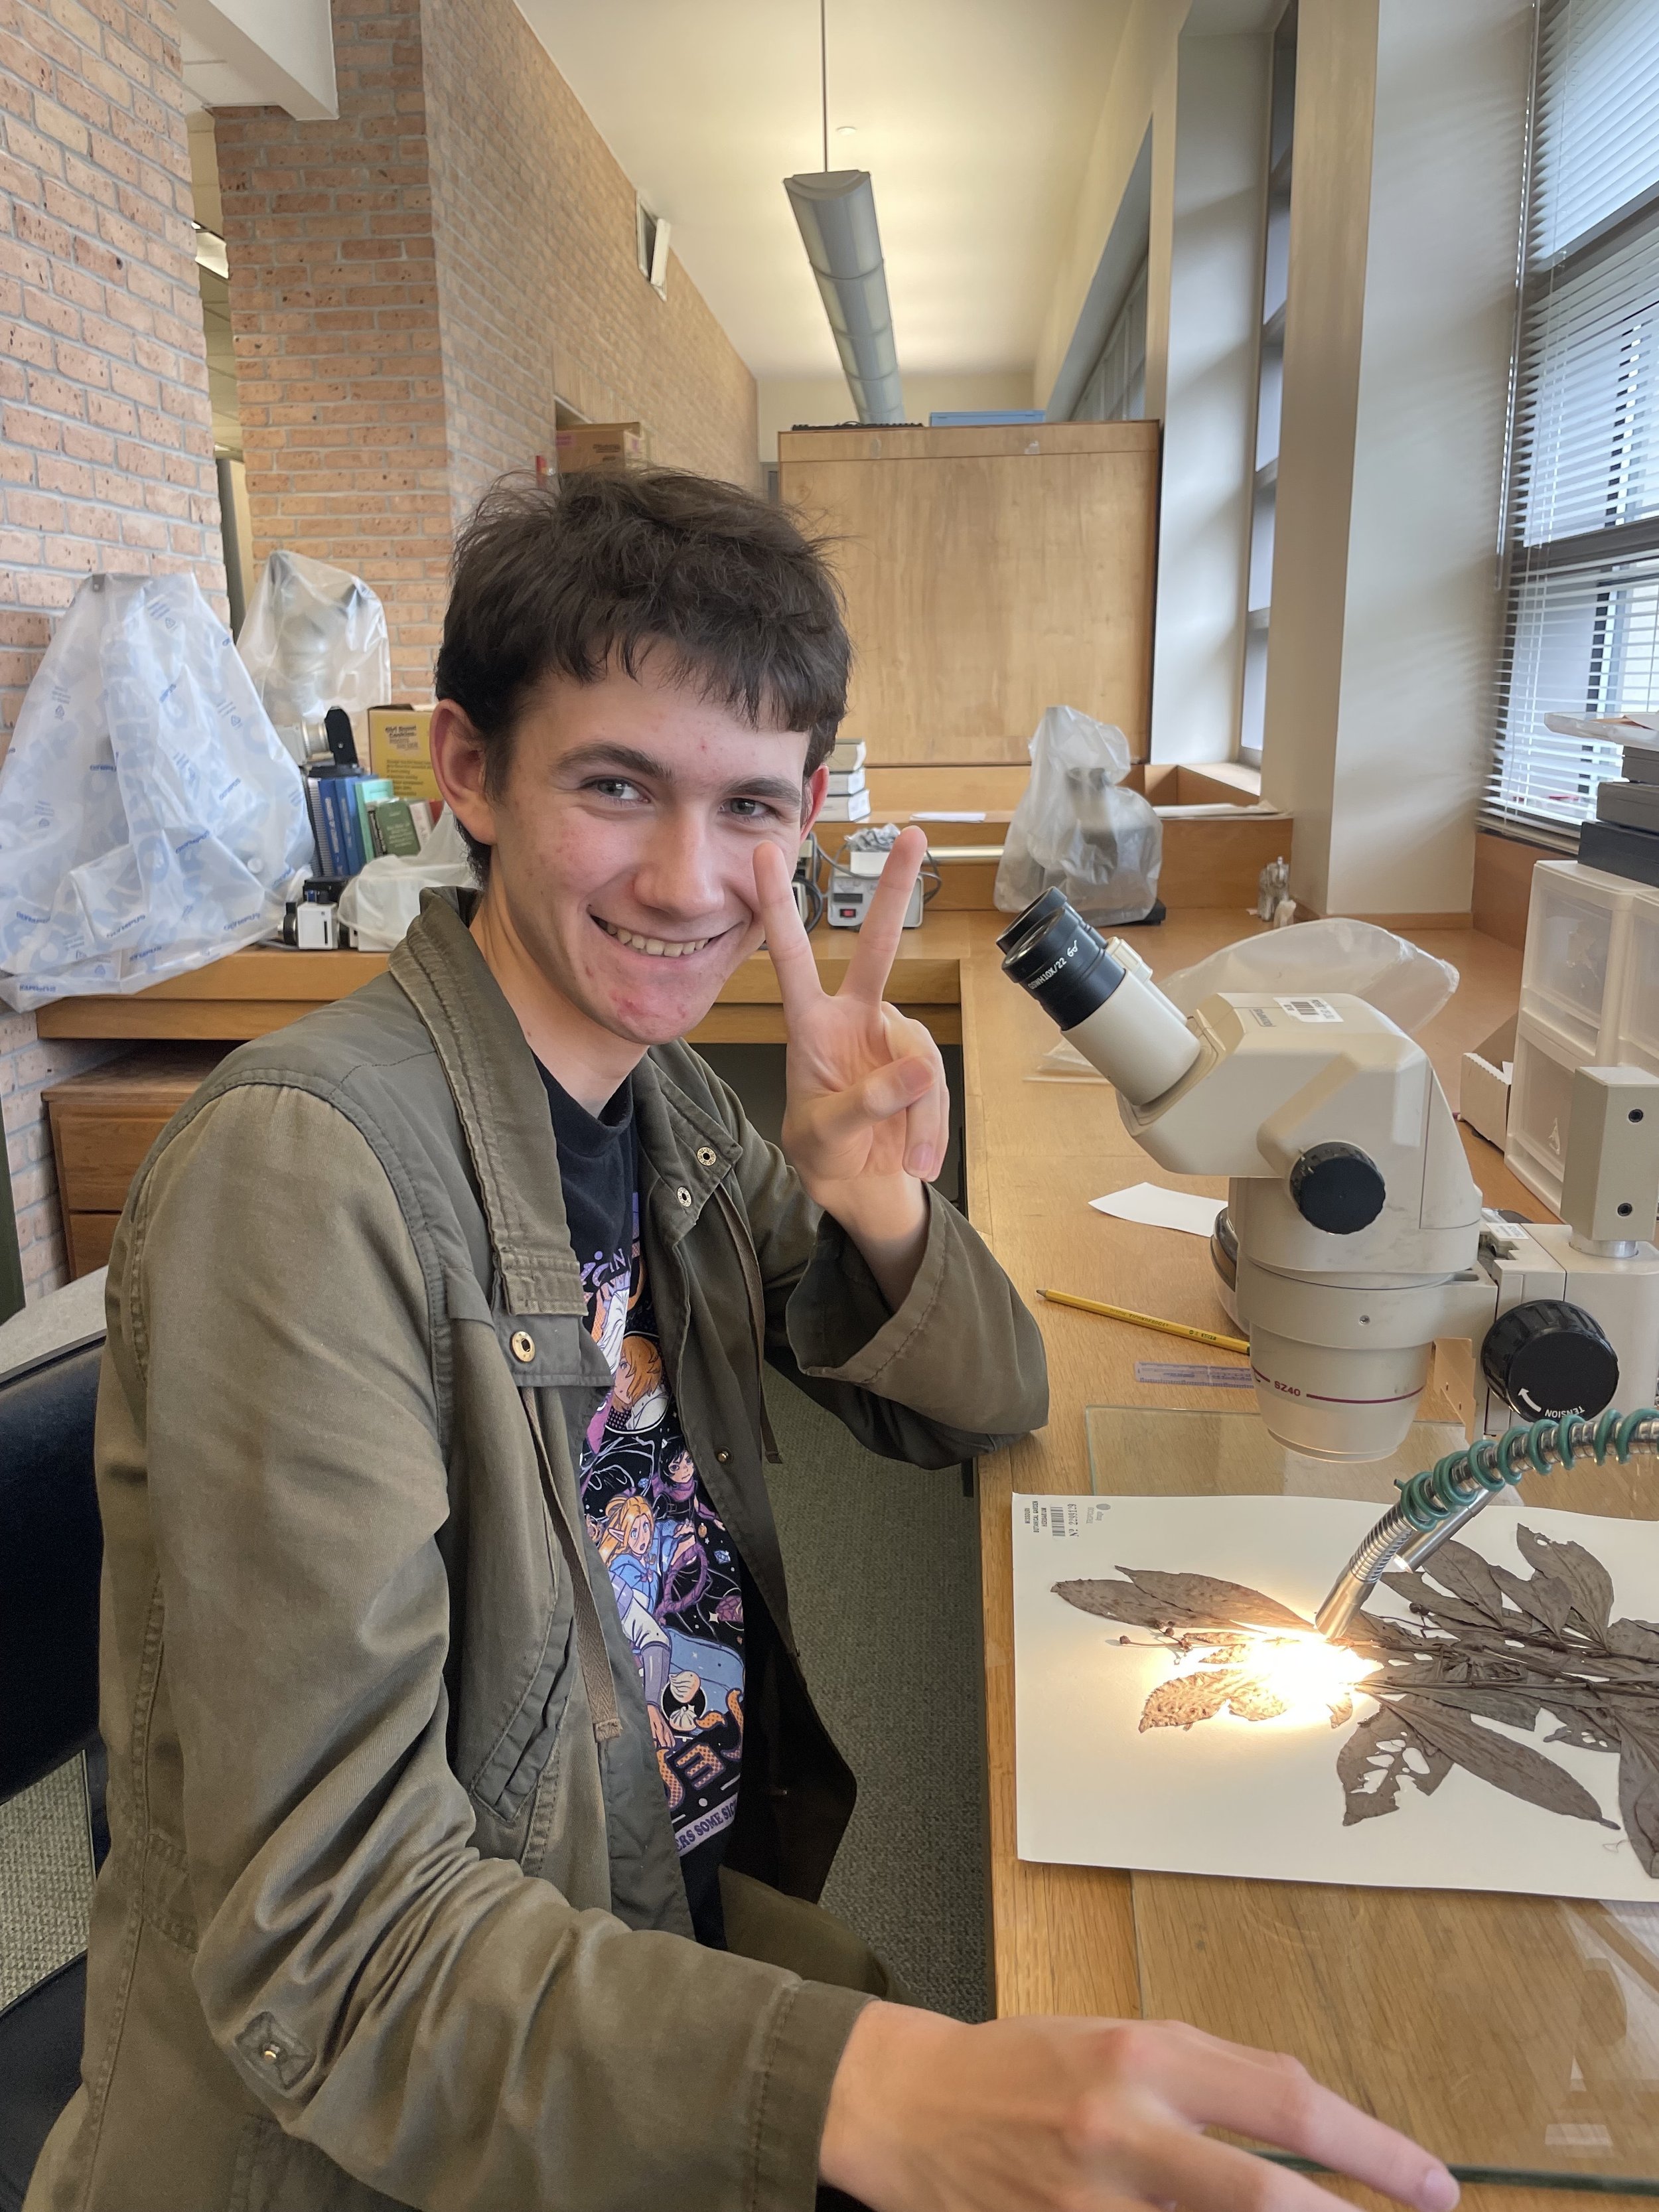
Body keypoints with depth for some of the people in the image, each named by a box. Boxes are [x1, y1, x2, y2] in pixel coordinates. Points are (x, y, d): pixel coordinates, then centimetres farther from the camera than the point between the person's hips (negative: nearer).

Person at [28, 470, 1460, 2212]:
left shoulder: (664, 1096, -2)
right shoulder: (302, 1168, -24)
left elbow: (984, 1408, 4)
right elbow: (330, 1944, -25)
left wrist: (881, 1210, -17)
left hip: (701, 1923, 6)